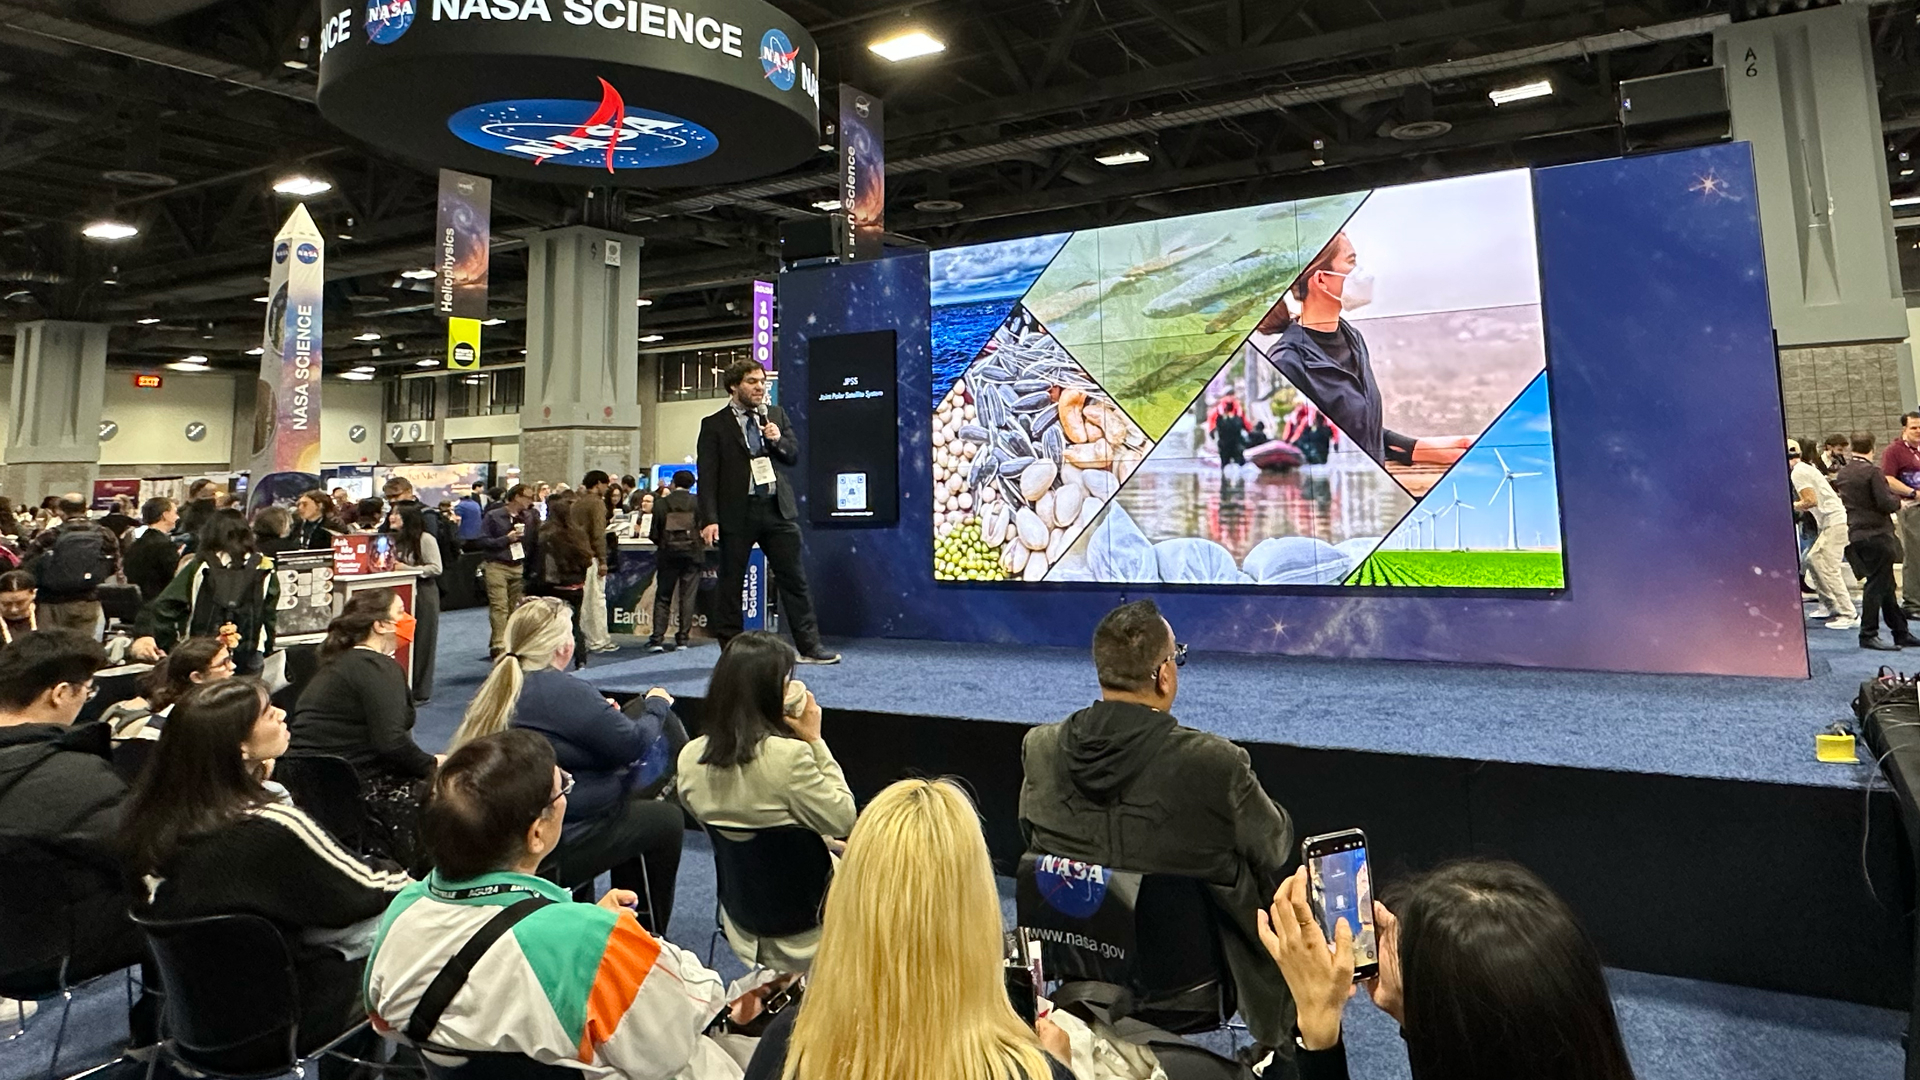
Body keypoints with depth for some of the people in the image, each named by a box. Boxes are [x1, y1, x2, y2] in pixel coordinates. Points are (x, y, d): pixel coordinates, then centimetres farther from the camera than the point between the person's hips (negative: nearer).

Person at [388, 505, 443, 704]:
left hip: (422, 593, -7)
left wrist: (407, 569, -18)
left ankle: (420, 692, 6)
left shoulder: (426, 539, -9)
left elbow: (437, 568, -13)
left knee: (421, 641, -1)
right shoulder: (394, 539, 13)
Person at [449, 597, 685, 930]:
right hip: (554, 848, -9)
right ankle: (649, 936, 22)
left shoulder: (498, 686, 5)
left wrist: (602, 716, 15)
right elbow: (634, 743, -17)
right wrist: (657, 705, 2)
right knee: (666, 821, 7)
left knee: (632, 801, 25)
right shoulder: (565, 692, -22)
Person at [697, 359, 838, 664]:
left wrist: (778, 440, -7)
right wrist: (709, 519, -13)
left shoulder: (776, 414, 13)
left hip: (778, 509, 3)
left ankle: (809, 646, 9)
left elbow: (795, 455, 14)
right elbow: (707, 476, -4)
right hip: (737, 513, -3)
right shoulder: (714, 425, 0)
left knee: (795, 579, 3)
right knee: (731, 584, 4)